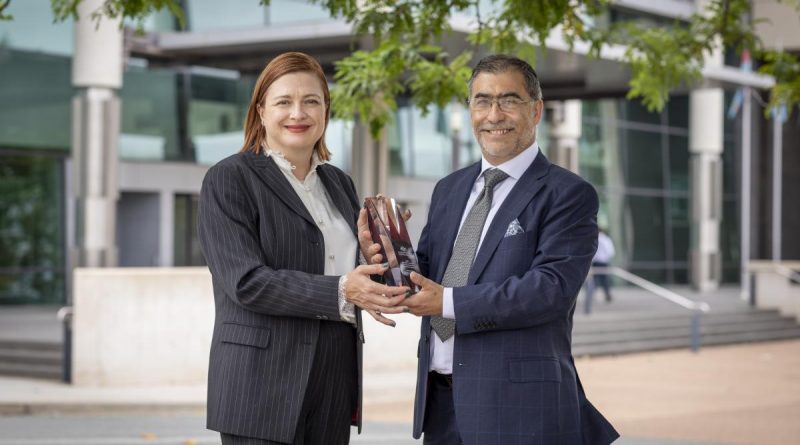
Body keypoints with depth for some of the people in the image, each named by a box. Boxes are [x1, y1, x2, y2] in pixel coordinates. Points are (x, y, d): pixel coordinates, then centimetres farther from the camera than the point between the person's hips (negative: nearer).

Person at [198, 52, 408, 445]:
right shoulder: (228, 179, -4)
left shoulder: (338, 183, 15)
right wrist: (341, 292, -24)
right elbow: (246, 281, -15)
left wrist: (373, 255, -2)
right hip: (265, 382, -6)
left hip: (334, 383, 6)